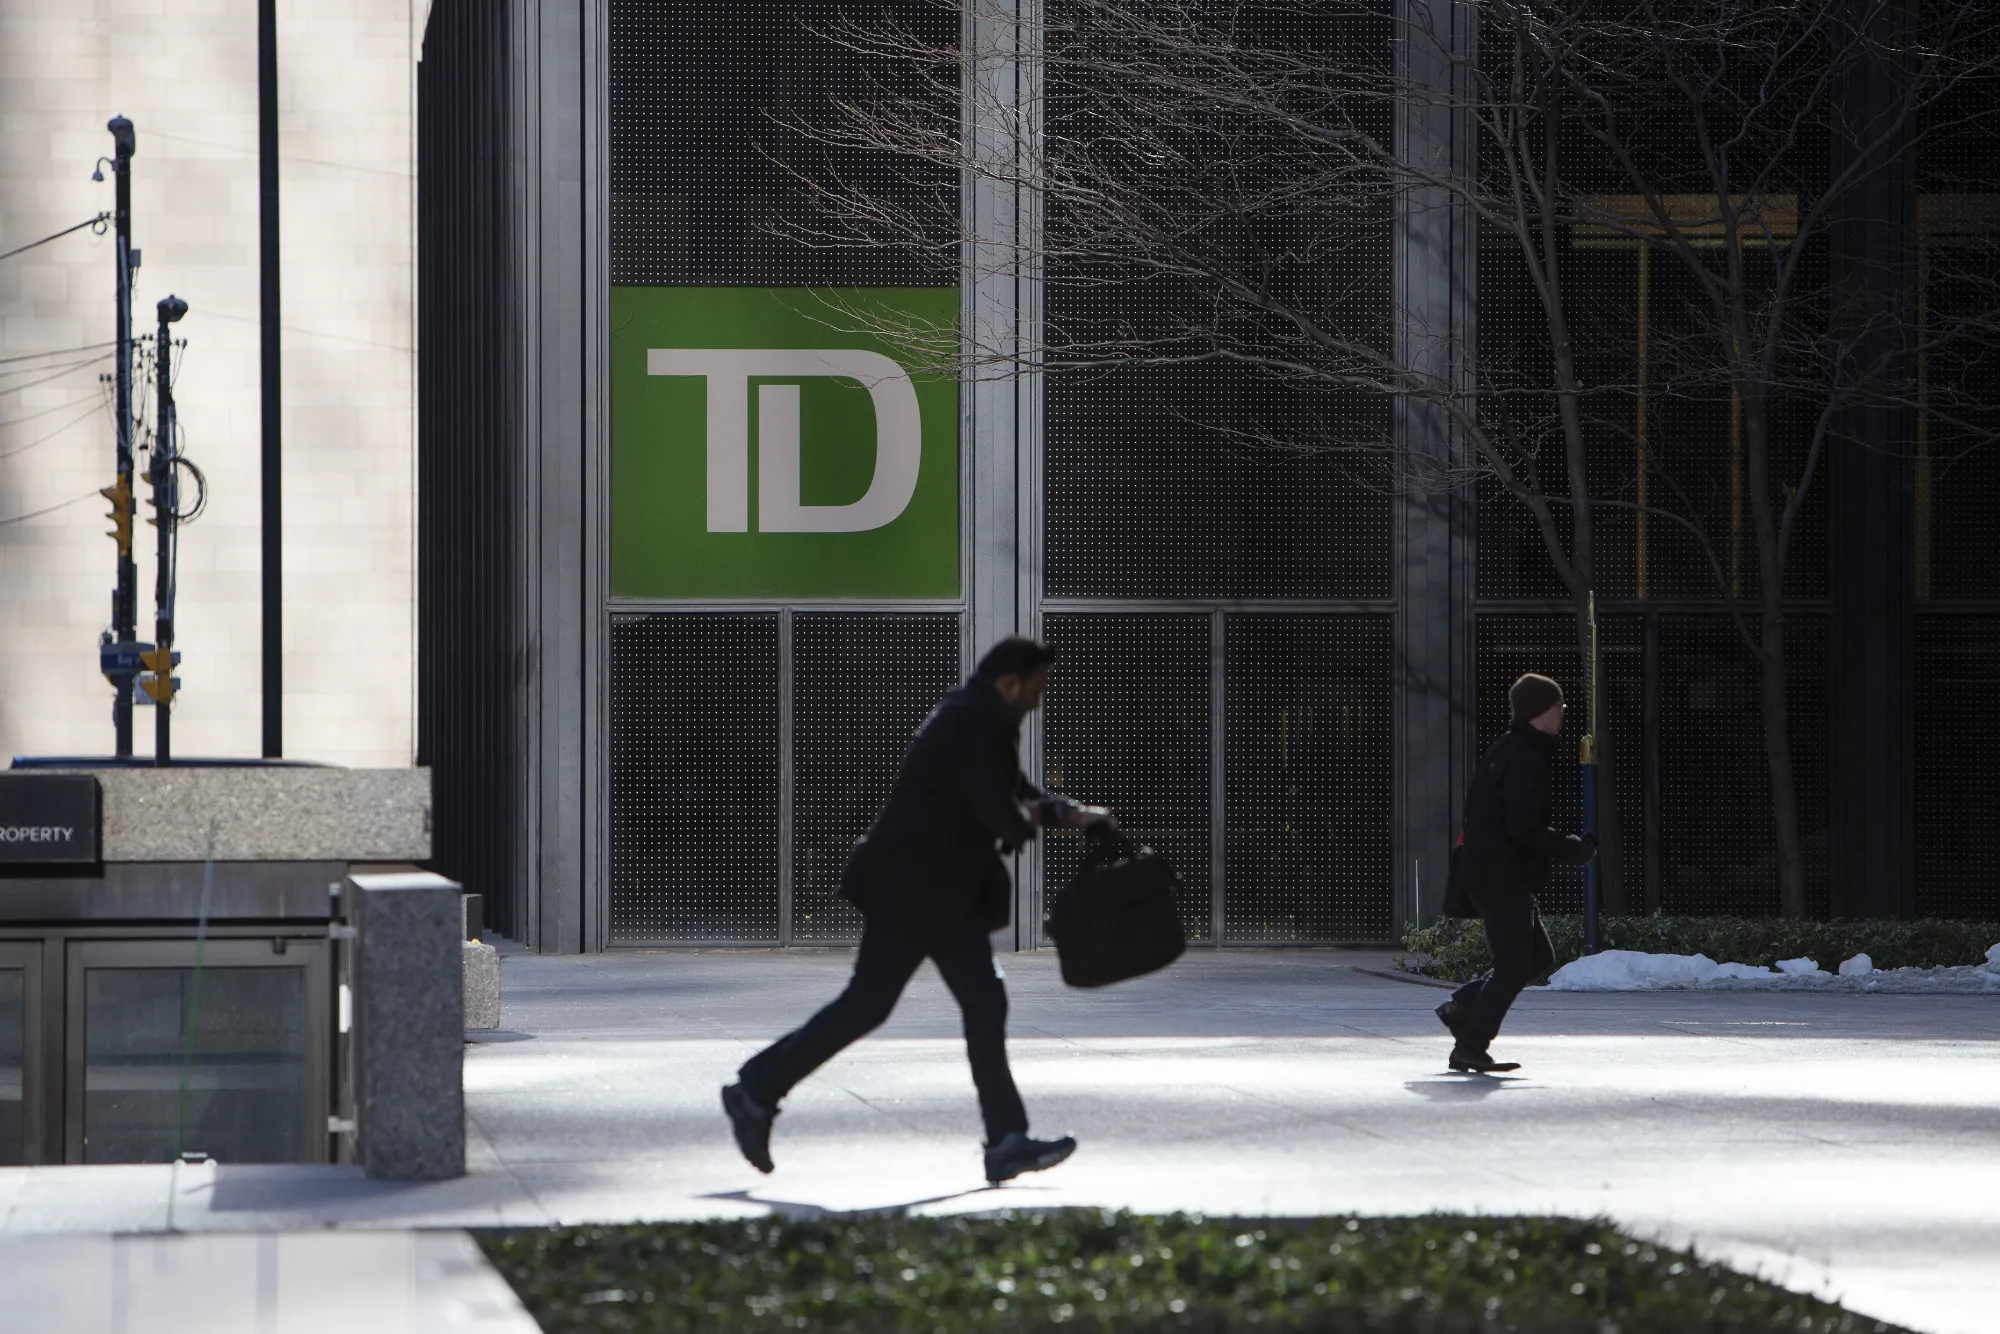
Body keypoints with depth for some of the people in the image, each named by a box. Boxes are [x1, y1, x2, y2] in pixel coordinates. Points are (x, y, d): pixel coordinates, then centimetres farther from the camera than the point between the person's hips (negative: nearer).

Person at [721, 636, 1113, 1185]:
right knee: (867, 1004, -5)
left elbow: (1015, 791, 24)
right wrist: (1026, 821, -4)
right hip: (909, 887, -10)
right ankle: (756, 1091, 7)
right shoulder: (975, 723, -19)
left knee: (984, 1004, 2)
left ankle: (1007, 1141, -1)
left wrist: (1068, 812, 7)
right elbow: (999, 811, -26)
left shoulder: (978, 719, 14)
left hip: (947, 892, 10)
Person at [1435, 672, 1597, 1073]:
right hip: (1502, 878, -10)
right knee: (1515, 965, -7)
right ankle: (1471, 1047, -4)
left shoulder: (1507, 750, 16)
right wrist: (1574, 850, -13)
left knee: (1538, 956, 14)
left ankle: (1462, 1007, 14)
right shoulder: (1526, 759, -17)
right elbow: (1525, 829, -23)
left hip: (1493, 873, 10)